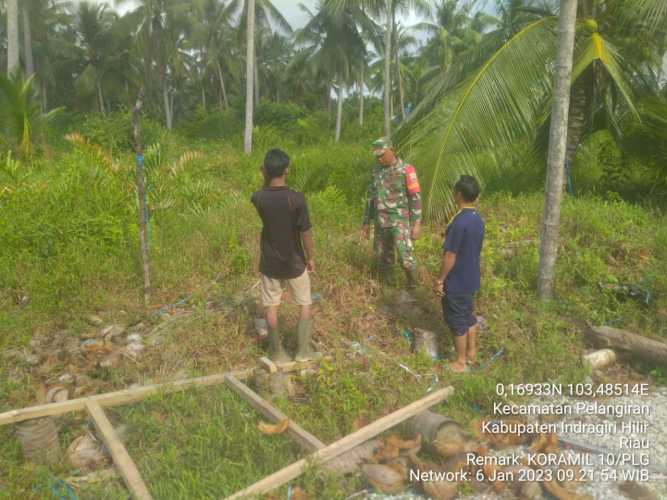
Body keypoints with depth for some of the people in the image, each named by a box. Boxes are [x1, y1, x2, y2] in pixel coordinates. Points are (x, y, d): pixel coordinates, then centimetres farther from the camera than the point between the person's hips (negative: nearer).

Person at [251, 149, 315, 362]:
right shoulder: (297, 199, -20)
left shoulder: (258, 198, -11)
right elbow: (306, 233, -14)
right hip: (294, 262, -2)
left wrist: (266, 177, 0)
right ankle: (303, 350, 21)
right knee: (305, 304, 17)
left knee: (271, 307, 14)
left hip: (270, 262, 2)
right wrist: (311, 258, 0)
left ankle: (277, 353, 22)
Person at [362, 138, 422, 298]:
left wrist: (416, 224, -16)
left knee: (406, 258, -10)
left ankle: (412, 289, 13)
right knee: (383, 258, 11)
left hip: (400, 221, -5)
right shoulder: (376, 170, 8)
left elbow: (415, 198, -11)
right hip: (381, 222, 5)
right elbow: (371, 197, 14)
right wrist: (367, 222, 15)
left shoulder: (406, 170, -9)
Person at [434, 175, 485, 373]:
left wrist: (440, 280, -14)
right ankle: (472, 353, 36)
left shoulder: (459, 222, -26)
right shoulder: (478, 219, 1)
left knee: (457, 321, 6)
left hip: (456, 282, -8)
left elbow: (450, 256, -23)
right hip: (471, 279, 8)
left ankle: (461, 362, 19)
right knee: (469, 315, 22)